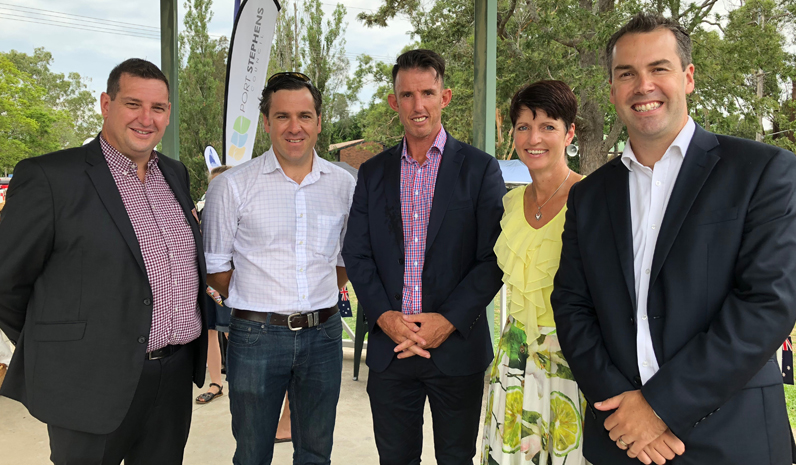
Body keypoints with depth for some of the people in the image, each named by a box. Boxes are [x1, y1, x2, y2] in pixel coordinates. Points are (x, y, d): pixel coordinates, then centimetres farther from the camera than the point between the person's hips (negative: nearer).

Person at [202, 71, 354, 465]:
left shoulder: (344, 185, 4)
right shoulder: (232, 186, -5)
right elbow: (214, 265, 2)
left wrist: (321, 298, 8)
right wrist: (255, 302, 1)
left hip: (323, 333, 3)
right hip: (257, 335, -2)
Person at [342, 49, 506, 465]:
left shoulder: (480, 169, -2)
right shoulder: (373, 172, 8)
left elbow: (493, 258, -7)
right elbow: (356, 254, 4)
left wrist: (448, 321, -15)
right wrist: (384, 316, -9)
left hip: (457, 346, -2)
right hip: (389, 348, 3)